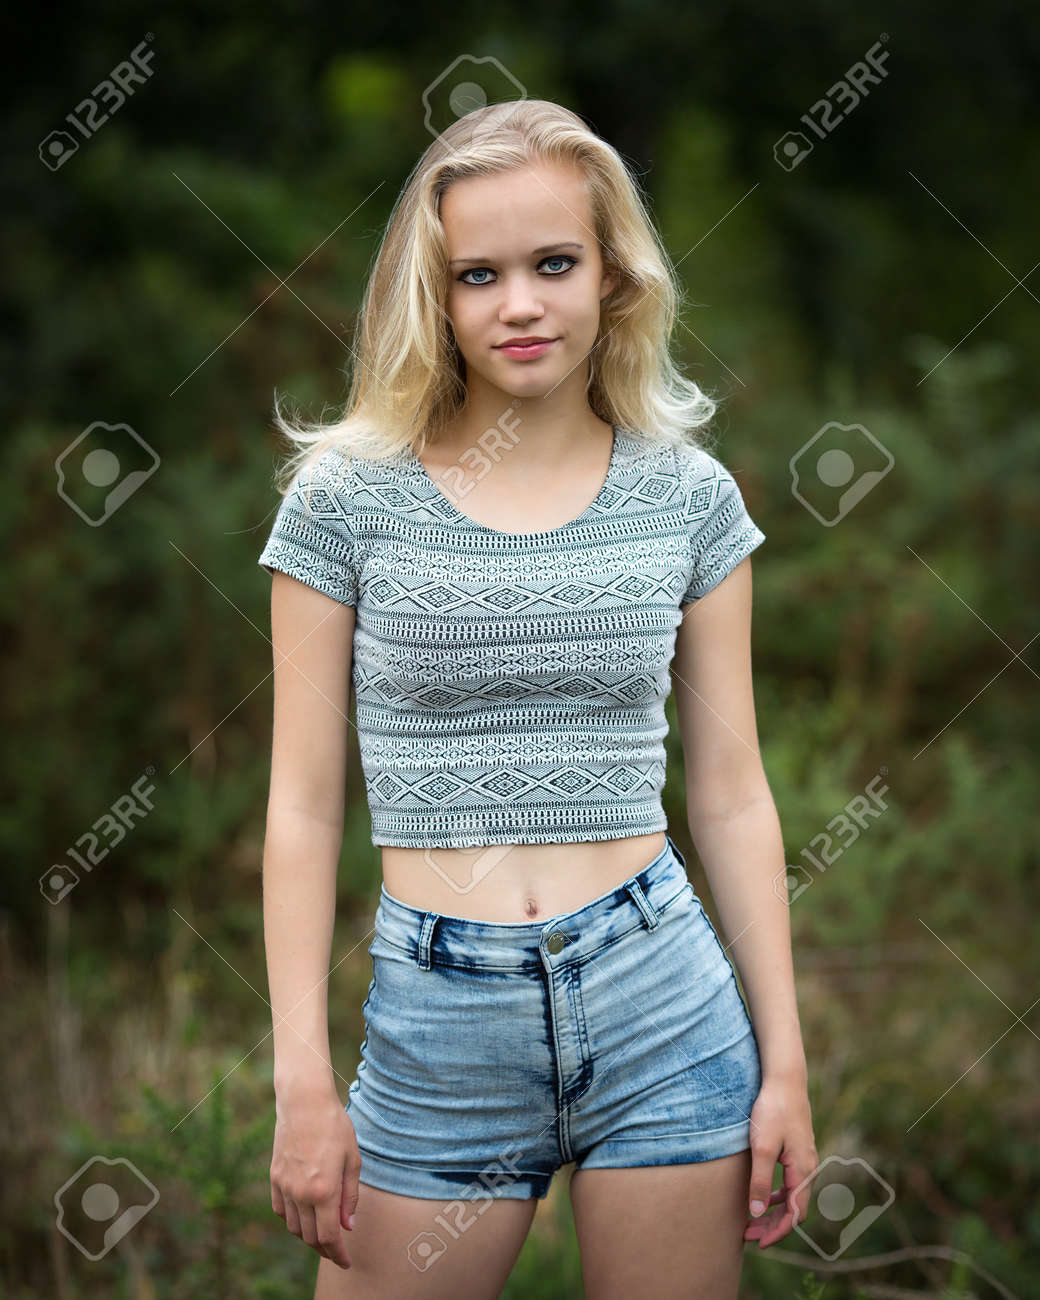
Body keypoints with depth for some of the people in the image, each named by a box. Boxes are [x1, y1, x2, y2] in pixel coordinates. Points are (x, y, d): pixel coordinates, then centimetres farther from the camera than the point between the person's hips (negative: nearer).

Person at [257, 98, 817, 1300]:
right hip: (435, 1031, -1)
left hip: (664, 1014, 1)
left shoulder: (688, 495, 3)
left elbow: (731, 796, 7)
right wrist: (303, 1080, -4)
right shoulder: (348, 495, -1)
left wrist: (784, 1060, 4)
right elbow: (303, 805, 0)